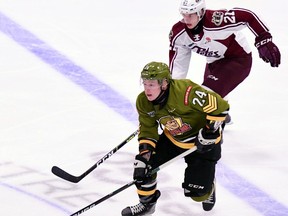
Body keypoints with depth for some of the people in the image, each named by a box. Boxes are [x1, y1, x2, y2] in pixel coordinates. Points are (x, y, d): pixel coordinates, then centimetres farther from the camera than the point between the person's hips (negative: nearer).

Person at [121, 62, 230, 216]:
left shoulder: (185, 91, -38)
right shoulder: (143, 102, -15)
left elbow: (220, 106, -33)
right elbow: (148, 130, -3)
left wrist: (209, 132, -28)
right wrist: (144, 151, -17)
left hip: (203, 141, -6)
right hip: (172, 138, 6)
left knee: (197, 192, -7)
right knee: (143, 165, -10)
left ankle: (208, 191, 32)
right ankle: (146, 203, 15)